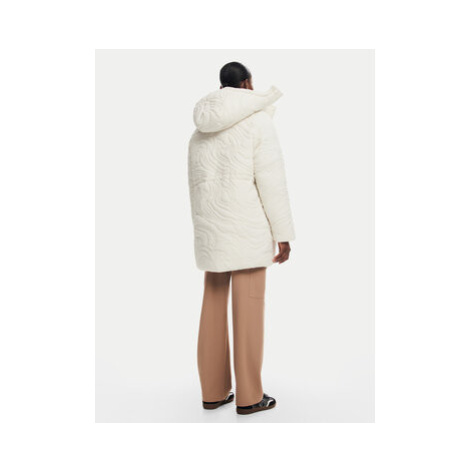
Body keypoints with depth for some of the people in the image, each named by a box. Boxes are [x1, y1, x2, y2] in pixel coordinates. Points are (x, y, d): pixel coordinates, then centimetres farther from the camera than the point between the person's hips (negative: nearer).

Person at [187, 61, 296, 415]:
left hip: (212, 227, 6)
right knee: (249, 309, -1)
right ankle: (249, 396, 7)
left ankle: (214, 391, 15)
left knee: (214, 307, 9)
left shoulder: (200, 129, 12)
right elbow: (272, 180, -14)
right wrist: (284, 234, -10)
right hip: (246, 226, -6)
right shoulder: (259, 121, -8)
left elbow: (196, 186, 13)